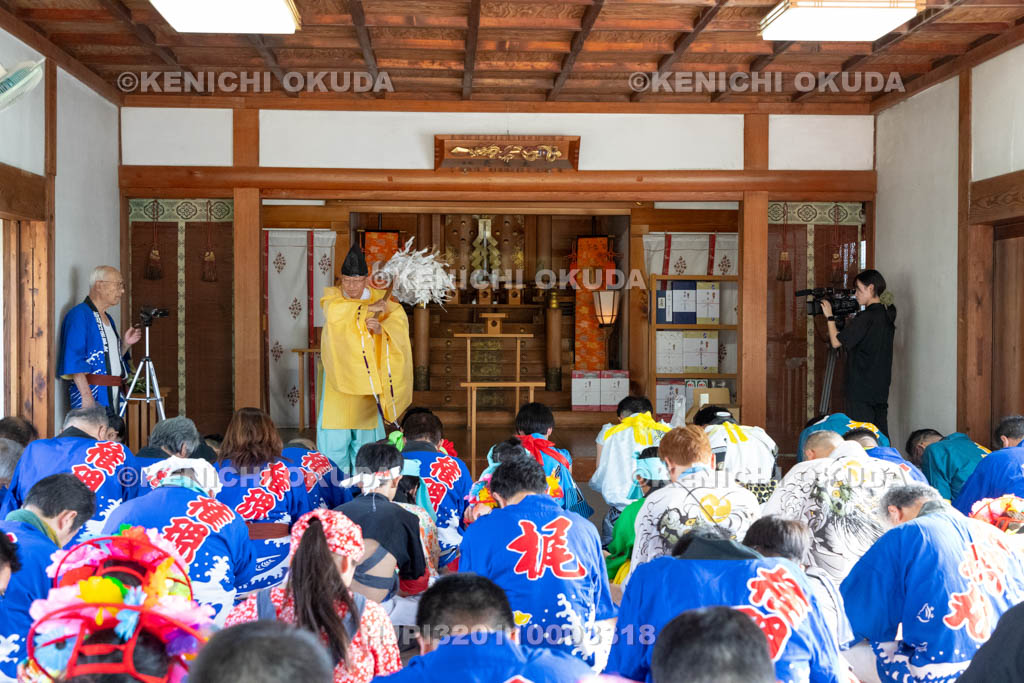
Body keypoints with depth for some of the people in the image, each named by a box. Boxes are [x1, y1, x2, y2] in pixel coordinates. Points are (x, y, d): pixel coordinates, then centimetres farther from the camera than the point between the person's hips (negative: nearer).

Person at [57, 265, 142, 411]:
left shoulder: (108, 318, 18)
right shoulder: (79, 315, -9)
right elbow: (74, 359, -17)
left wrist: (125, 343, 7)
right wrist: (87, 396, -23)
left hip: (112, 394, 9)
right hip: (90, 393, -8)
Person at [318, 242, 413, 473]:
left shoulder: (379, 298, 3)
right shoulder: (332, 297, 0)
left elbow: (399, 320, -9)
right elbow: (334, 312, -22)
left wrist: (381, 328, -29)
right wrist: (368, 308, -21)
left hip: (367, 375, 1)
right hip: (338, 374, -1)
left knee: (365, 436, 4)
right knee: (334, 438, -3)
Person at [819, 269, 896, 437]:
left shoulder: (866, 317, -16)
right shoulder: (887, 315, 10)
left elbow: (836, 341, -15)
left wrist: (830, 316, -3)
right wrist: (849, 321, 14)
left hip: (861, 390, -8)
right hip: (881, 389, 8)